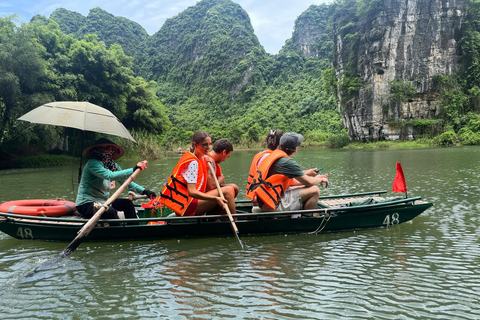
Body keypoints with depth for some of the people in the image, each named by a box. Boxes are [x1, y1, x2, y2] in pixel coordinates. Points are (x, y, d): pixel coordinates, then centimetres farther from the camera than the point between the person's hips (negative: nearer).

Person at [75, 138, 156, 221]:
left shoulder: (113, 165, 5)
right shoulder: (92, 163, -20)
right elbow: (110, 176, -35)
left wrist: (143, 191, -10)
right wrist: (133, 170, -40)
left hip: (102, 201, 9)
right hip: (86, 204, -9)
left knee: (127, 203, 2)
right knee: (111, 211, -31)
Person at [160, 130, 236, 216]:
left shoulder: (201, 158, 13)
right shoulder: (192, 162, -17)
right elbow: (191, 192, -26)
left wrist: (206, 164, -1)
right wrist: (215, 198, -33)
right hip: (186, 206, -10)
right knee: (227, 191, -18)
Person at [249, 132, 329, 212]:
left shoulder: (273, 155, 11)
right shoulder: (288, 162, -16)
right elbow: (308, 182, -7)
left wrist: (306, 172, 27)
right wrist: (321, 179, 12)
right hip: (275, 206, -10)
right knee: (314, 190, -8)